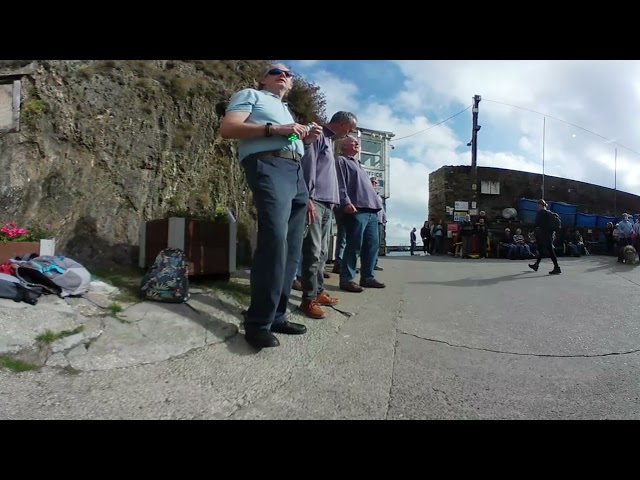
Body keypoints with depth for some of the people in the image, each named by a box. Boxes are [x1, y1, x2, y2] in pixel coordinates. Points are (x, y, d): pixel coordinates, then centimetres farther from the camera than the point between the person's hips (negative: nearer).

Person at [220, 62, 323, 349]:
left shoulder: (286, 110, 37)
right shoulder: (251, 95, 14)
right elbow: (227, 129, -2)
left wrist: (306, 138, 13)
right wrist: (274, 129, -11)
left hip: (297, 172, 9)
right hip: (269, 166, -9)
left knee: (291, 246, 1)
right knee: (275, 239, -24)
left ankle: (277, 316, 7)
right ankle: (258, 323, -20)